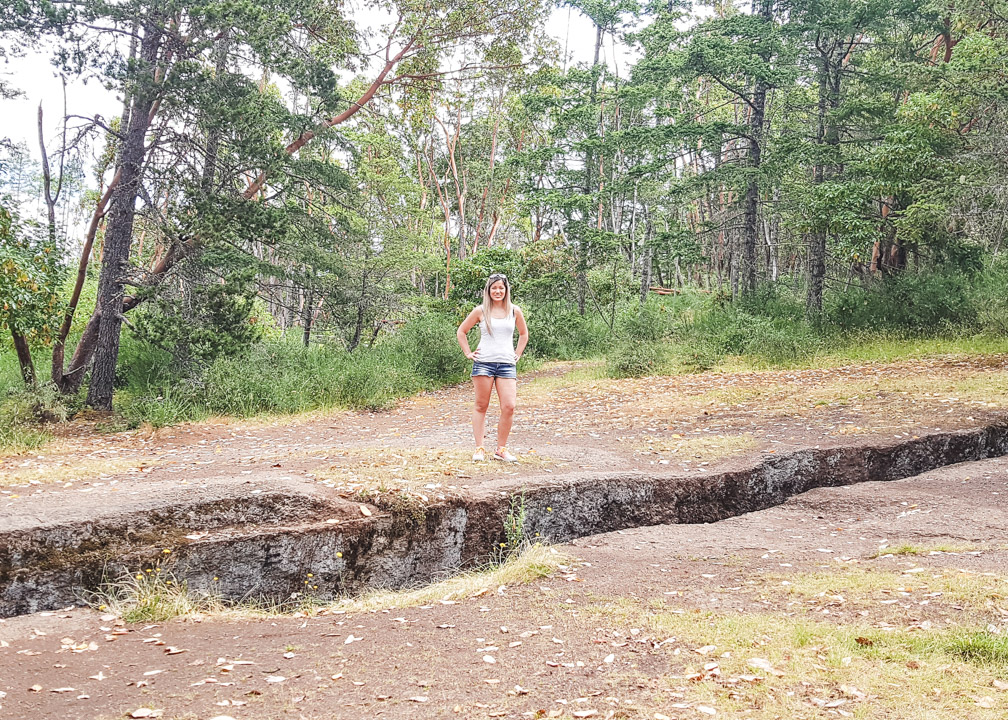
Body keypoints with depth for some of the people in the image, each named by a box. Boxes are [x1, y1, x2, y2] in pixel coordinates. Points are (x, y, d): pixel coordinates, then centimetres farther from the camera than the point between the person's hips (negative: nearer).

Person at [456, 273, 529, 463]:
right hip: (483, 363, -1)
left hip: (507, 365, 1)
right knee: (481, 406, 2)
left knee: (509, 406, -8)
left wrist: (518, 354, 16)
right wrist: (468, 353, 5)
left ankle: (501, 449, 5)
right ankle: (479, 449, 7)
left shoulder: (515, 311, 8)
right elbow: (461, 332, 13)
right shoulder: (480, 311, 3)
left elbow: (523, 334, 25)